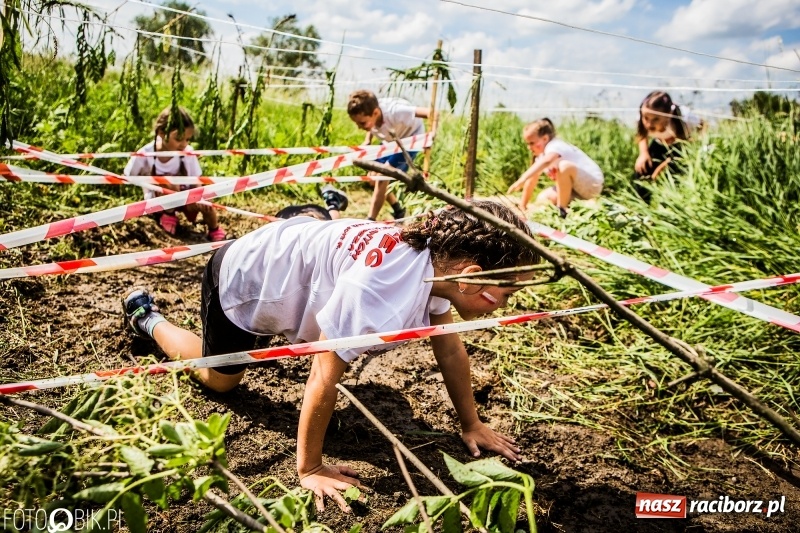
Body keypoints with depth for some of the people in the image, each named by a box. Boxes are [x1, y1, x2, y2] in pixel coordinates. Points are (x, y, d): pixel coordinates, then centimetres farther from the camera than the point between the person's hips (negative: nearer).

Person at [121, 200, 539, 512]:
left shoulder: (437, 259, -17)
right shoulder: (381, 294, -44)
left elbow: (450, 349, -4)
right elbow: (323, 382, -36)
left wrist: (471, 425, 0)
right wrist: (309, 469, -24)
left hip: (280, 258, 7)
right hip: (240, 278, -7)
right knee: (221, 379, 17)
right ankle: (146, 318, 35)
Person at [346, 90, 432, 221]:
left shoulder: (393, 112, -42)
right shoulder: (367, 115, -25)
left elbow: (431, 112, -47)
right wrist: (368, 140, -15)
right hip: (391, 139, 7)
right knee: (374, 179, 5)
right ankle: (398, 211, 25)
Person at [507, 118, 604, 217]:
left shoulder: (555, 146, -23)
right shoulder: (540, 155, 8)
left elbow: (546, 161, -46)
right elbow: (532, 178, 8)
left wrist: (522, 180, -55)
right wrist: (523, 205, 4)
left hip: (592, 184, -9)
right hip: (577, 191, 9)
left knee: (564, 166, -34)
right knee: (542, 198, -2)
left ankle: (562, 209, -22)